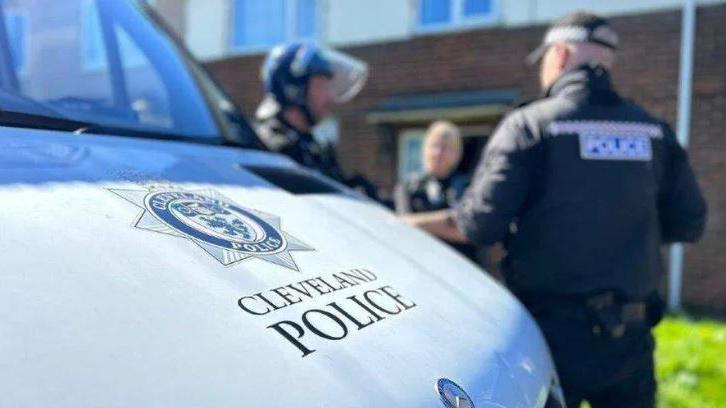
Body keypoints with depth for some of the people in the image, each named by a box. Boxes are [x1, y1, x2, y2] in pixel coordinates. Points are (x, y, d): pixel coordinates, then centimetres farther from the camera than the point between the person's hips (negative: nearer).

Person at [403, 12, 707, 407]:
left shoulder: (530, 124, -9)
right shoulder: (654, 130, 5)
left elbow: (481, 223, -14)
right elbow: (688, 223, 7)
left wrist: (407, 224, 1)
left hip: (553, 331, -4)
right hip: (630, 334, 5)